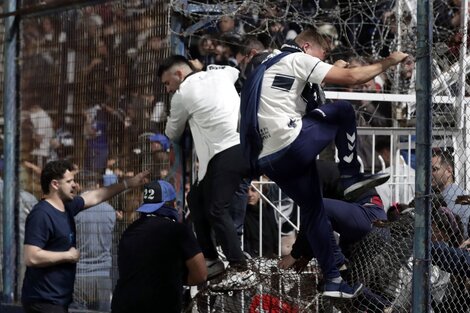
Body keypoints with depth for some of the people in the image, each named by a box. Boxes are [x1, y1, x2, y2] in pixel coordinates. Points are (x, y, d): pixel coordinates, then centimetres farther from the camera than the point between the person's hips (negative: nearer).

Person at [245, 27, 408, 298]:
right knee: (343, 110, 9)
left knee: (313, 209, 16)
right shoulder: (299, 59, 0)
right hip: (293, 144, -8)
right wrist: (387, 62, 5)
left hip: (268, 161, 8)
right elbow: (352, 78, -6)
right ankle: (351, 178, 9)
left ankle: (333, 280, 16)